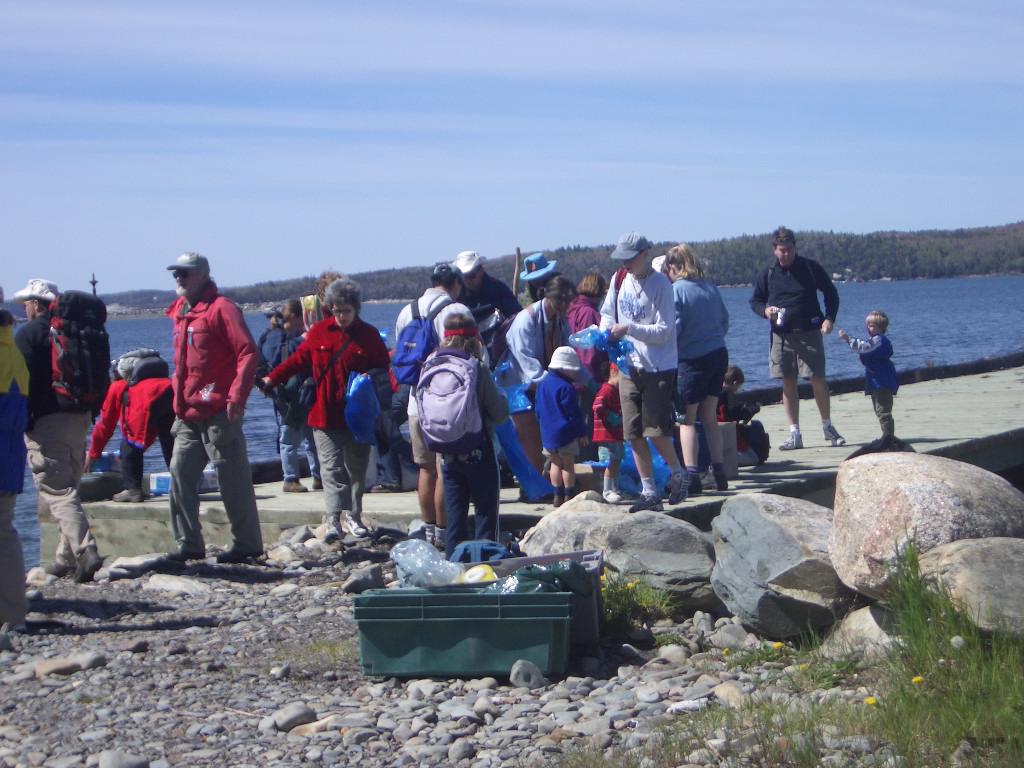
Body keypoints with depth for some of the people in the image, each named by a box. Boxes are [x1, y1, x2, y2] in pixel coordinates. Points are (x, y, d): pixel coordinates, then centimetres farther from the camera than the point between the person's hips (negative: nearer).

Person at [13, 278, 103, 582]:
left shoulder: (28, 333, -7)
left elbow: (22, 379, -14)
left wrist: (22, 422, -11)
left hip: (46, 422, -7)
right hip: (79, 418, 7)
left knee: (56, 491, -9)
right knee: (67, 487, 17)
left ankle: (86, 551, -24)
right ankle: (67, 558, 19)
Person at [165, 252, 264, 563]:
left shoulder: (221, 309, -10)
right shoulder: (180, 312, 16)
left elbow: (248, 353, -16)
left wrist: (237, 396, -23)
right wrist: (179, 399, 19)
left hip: (218, 413, -9)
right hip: (188, 415, 9)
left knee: (233, 482, -2)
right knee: (180, 476, 6)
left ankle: (246, 545, 7)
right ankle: (189, 544, 12)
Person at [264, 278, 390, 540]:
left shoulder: (369, 335, 2)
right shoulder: (319, 332, 3)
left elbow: (382, 367, 8)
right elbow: (298, 359, 10)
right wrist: (272, 379, 5)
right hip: (325, 415, 0)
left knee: (356, 468, 9)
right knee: (331, 468, -6)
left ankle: (353, 516, 19)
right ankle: (334, 518, -9)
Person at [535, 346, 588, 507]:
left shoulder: (543, 384, 8)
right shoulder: (565, 388, -17)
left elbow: (539, 410, 16)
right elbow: (574, 413, -15)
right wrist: (582, 431, -6)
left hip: (547, 432, 7)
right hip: (566, 433, -7)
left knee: (555, 463, 13)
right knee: (568, 464, 3)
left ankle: (558, 496, 13)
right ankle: (569, 496, 5)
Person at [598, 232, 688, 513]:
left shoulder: (660, 285, -13)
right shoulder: (619, 279, 6)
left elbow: (664, 332, -16)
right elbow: (607, 312, 18)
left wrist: (629, 329, -24)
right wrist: (606, 330, -3)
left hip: (659, 367, -6)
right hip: (629, 366, 6)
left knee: (655, 430, -9)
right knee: (634, 434, 5)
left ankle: (677, 474, 17)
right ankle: (649, 492, 14)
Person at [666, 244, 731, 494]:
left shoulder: (676, 290, -12)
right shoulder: (710, 287, 7)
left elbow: (673, 328, -14)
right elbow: (725, 319, 14)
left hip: (692, 360, -6)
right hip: (718, 354, 6)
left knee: (687, 420, 2)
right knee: (710, 418, 15)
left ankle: (691, 473, -5)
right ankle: (718, 471, 14)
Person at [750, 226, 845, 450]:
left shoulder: (810, 268, 1)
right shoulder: (767, 274, 5)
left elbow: (831, 293, 9)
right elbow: (754, 300, 15)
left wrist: (829, 318, -5)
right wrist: (765, 310, -8)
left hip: (809, 333, -2)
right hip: (782, 335, 2)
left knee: (818, 379, -6)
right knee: (788, 383, 2)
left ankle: (828, 427, 10)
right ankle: (795, 434, 7)